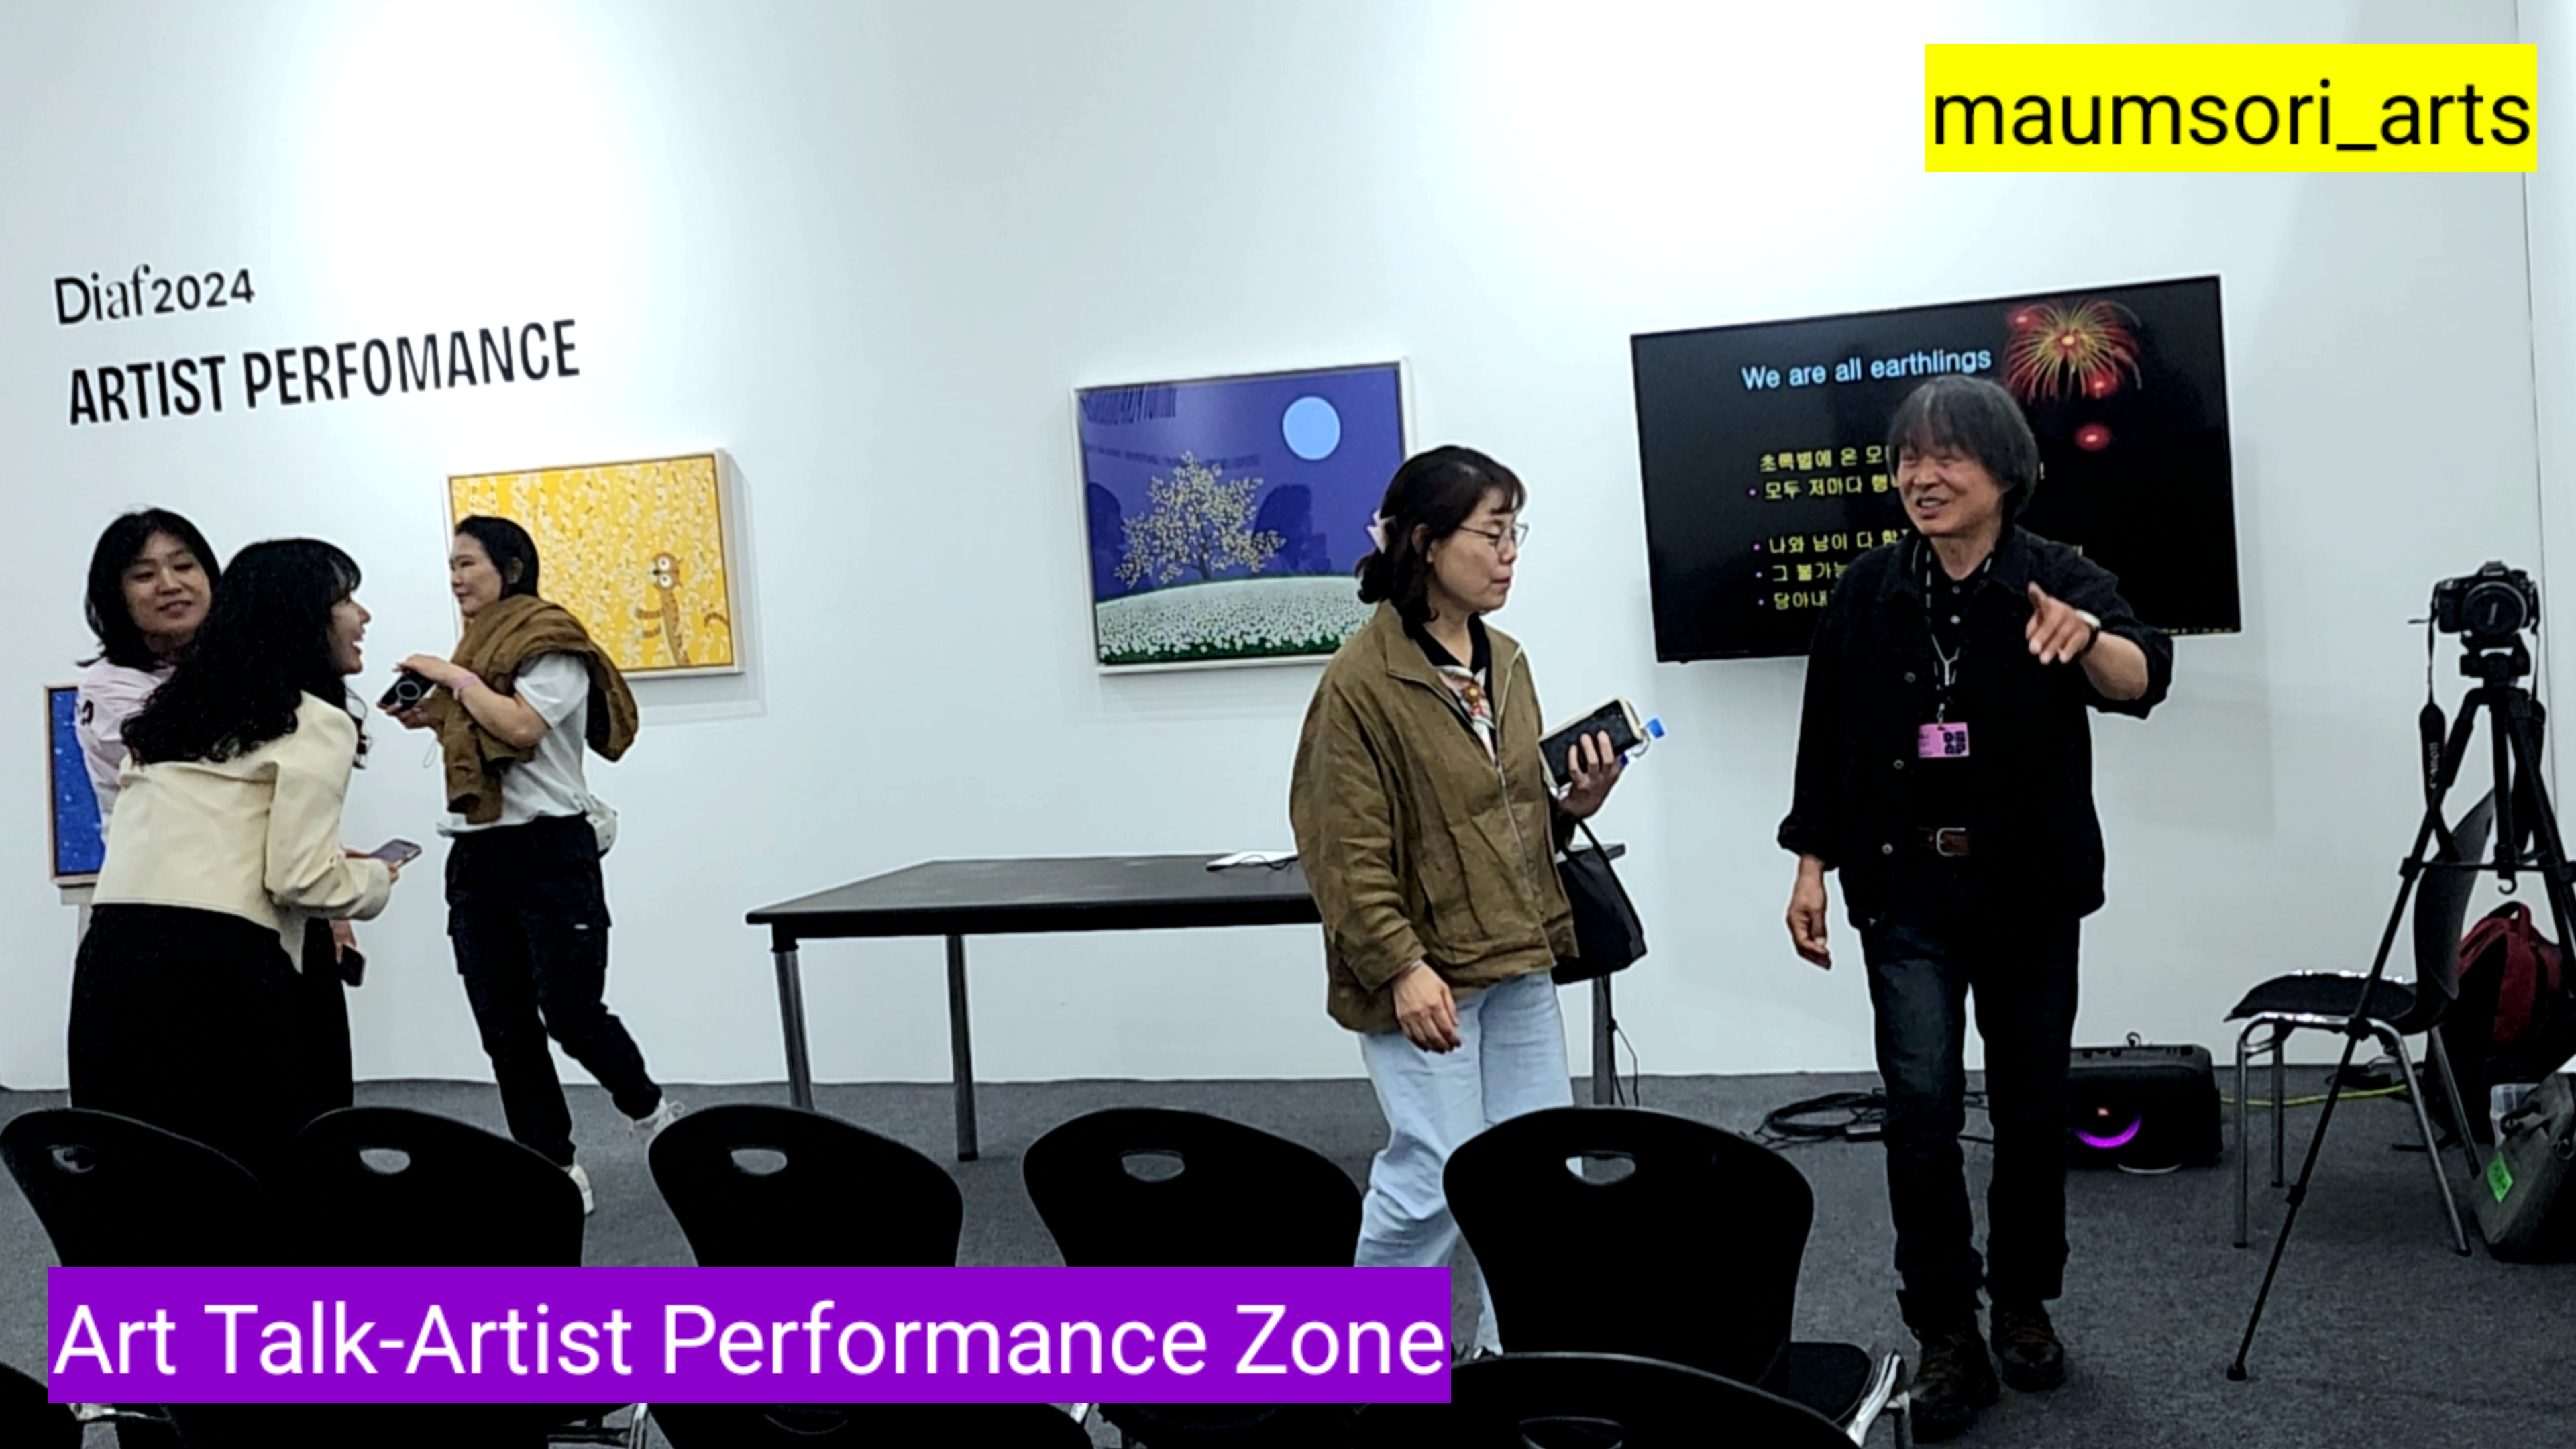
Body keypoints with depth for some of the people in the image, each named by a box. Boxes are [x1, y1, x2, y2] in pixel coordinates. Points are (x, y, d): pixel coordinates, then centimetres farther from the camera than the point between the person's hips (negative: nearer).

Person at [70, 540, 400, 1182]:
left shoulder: (175, 710, 23)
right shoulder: (315, 723, -1)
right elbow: (301, 878, -10)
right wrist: (376, 879, 9)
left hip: (112, 958, 8)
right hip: (214, 966, -8)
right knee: (257, 1175, 1)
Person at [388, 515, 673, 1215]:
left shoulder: (554, 645, -8)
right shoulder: (478, 646, 15)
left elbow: (520, 725, -23)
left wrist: (453, 678, -13)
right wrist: (429, 713, 8)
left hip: (550, 850, -8)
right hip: (476, 854, 8)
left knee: (572, 1012, -7)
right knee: (504, 1025, 5)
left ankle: (651, 1111, 21)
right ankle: (556, 1171, 12)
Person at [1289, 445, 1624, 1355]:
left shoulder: (1505, 661, 9)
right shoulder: (1361, 681, -14)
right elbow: (1347, 850, -16)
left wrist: (1576, 804, 0)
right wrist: (1402, 966, -22)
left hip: (1518, 959, 8)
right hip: (1424, 972, -7)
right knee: (1436, 1176, -4)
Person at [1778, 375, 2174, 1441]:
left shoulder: (2061, 581, -8)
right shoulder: (1867, 591, 1)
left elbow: (2143, 680, -26)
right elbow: (1825, 739, 5)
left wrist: (2089, 642, -48)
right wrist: (1811, 867, 2)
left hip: (2028, 892, -1)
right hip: (1907, 893, 1)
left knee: (2032, 1106, 11)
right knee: (1921, 1108, -6)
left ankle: (2025, 1305, 31)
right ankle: (1948, 1335, 5)